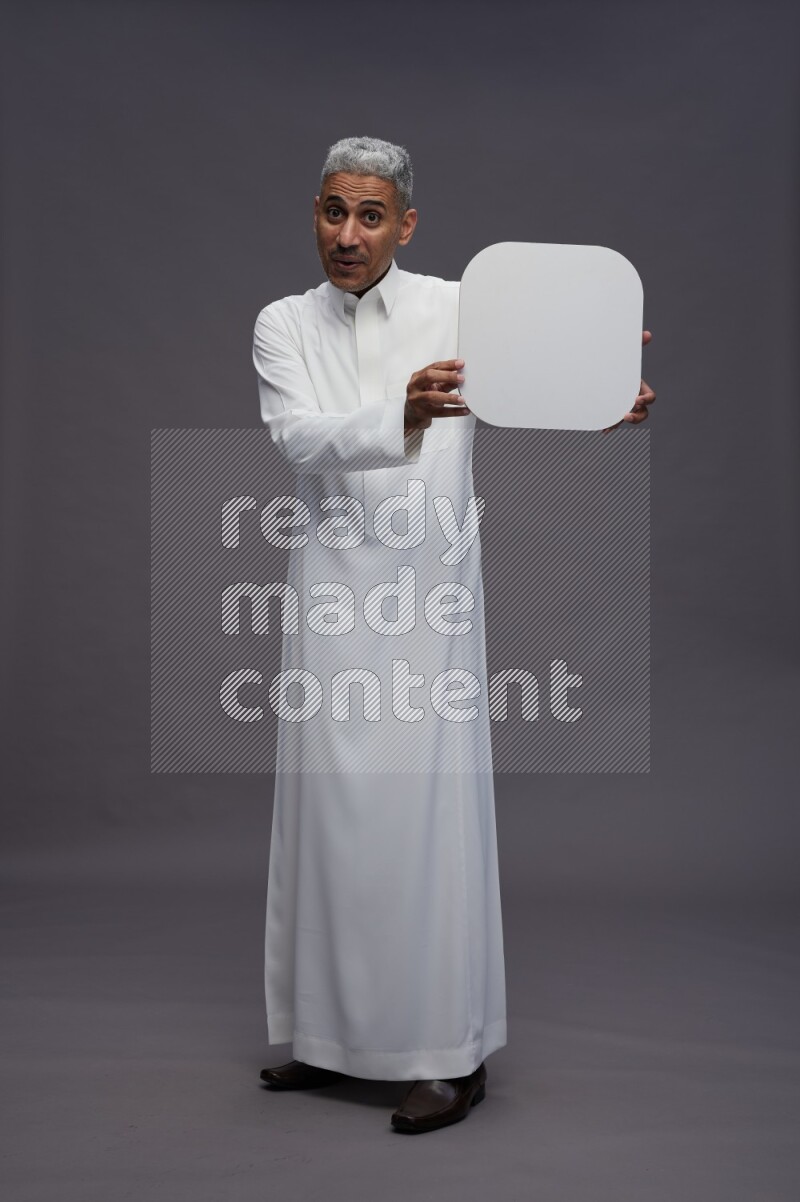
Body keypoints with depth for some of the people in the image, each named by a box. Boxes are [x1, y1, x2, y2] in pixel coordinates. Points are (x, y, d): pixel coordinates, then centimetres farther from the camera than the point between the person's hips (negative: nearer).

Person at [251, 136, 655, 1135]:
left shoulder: (455, 309, 0)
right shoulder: (284, 325, 4)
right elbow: (301, 441, -13)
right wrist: (401, 416, -33)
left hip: (428, 595, -3)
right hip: (333, 592, 3)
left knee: (426, 812, -3)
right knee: (330, 809, 9)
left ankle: (453, 1053, 11)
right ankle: (336, 1033, 26)